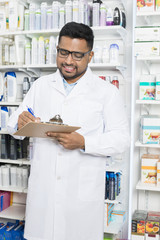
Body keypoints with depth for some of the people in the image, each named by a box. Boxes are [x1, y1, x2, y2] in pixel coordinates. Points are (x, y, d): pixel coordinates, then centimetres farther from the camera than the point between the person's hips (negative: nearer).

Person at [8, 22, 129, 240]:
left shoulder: (107, 92, -1)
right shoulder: (40, 86, 8)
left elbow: (121, 139, -4)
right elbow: (14, 125, 11)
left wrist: (83, 142, -20)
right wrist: (20, 123, -14)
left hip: (83, 193, -2)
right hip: (42, 189, 3)